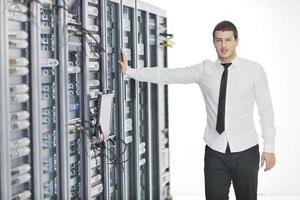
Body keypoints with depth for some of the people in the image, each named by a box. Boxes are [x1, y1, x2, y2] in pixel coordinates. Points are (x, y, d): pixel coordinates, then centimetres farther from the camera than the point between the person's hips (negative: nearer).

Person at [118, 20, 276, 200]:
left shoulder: (255, 70, -3)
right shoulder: (204, 69, 2)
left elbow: (266, 109, -2)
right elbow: (166, 75, 0)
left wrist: (269, 147, -4)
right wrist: (129, 71, -3)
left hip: (246, 151, -1)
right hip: (215, 152, 1)